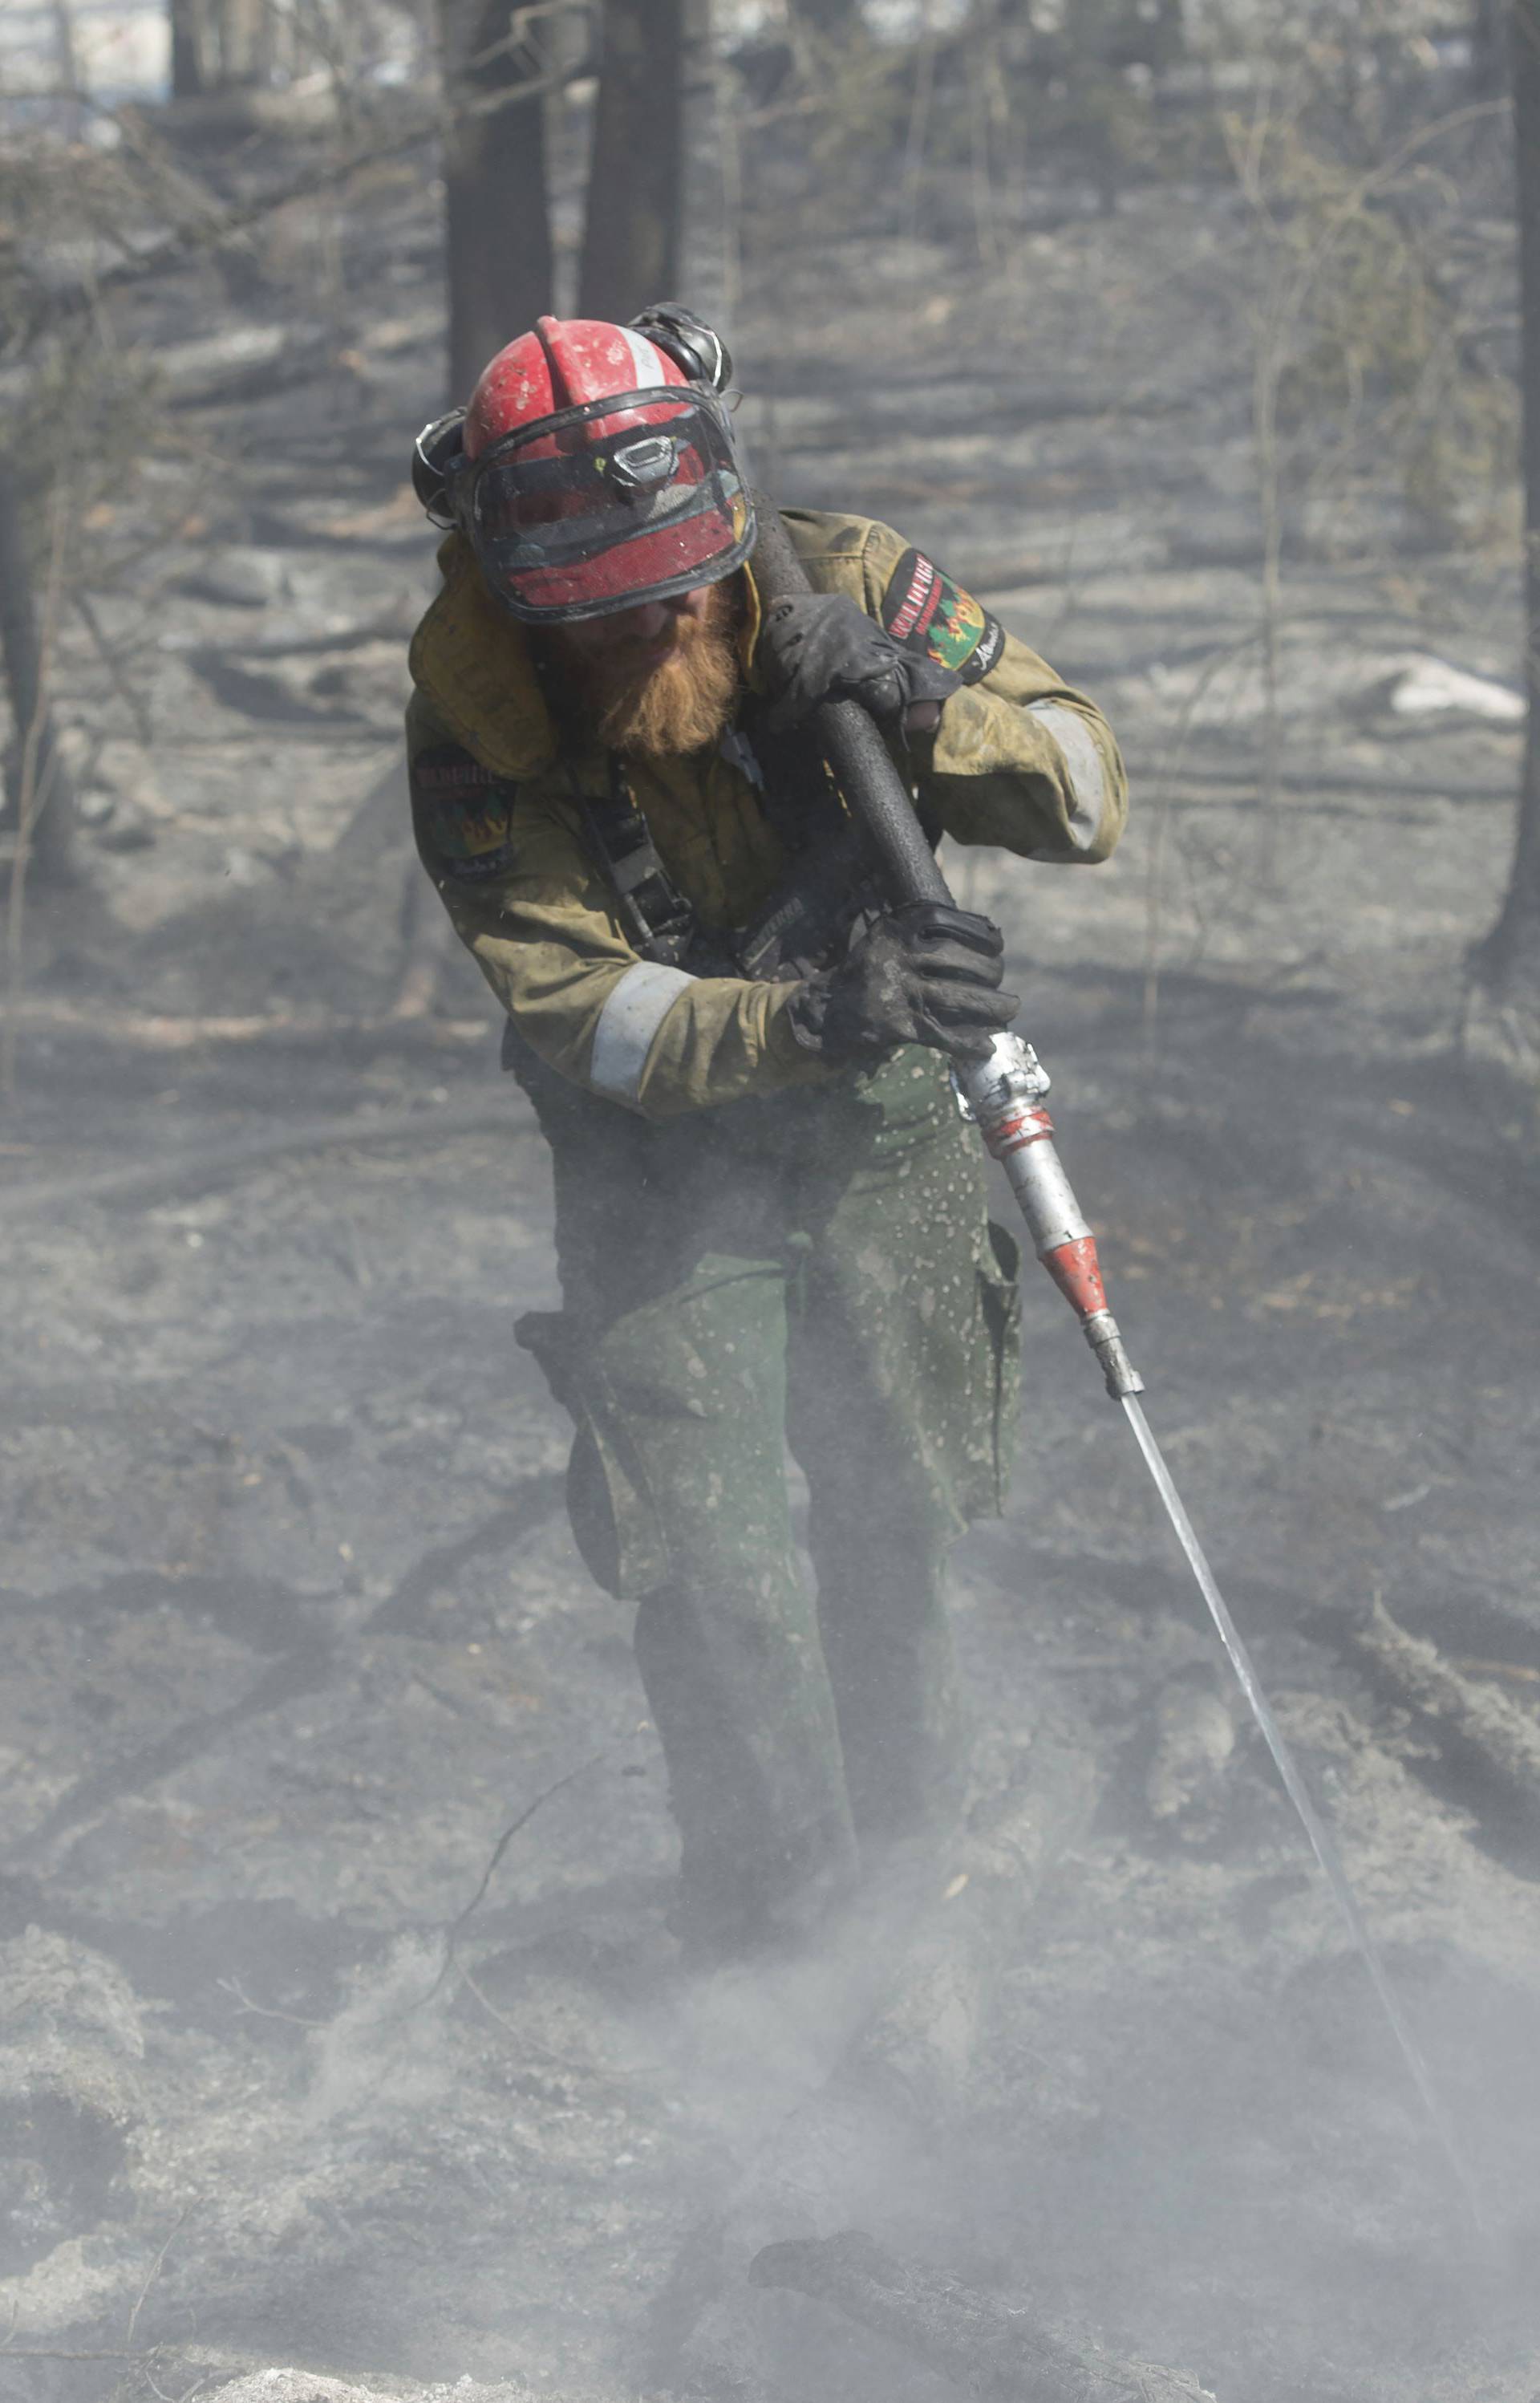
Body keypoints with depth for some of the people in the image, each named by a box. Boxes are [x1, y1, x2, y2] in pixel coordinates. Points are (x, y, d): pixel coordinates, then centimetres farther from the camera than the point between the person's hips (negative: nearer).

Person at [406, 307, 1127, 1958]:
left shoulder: (842, 587, -19)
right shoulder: (474, 723, -23)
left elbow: (1087, 801, -15)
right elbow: (580, 1007, -27)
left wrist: (925, 709, -35)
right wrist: (810, 1015, -45)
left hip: (885, 1131, 2)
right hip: (660, 1162, -2)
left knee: (898, 1514, 12)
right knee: (710, 1563, -8)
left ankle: (911, 1843, 38)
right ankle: (774, 1946, 8)